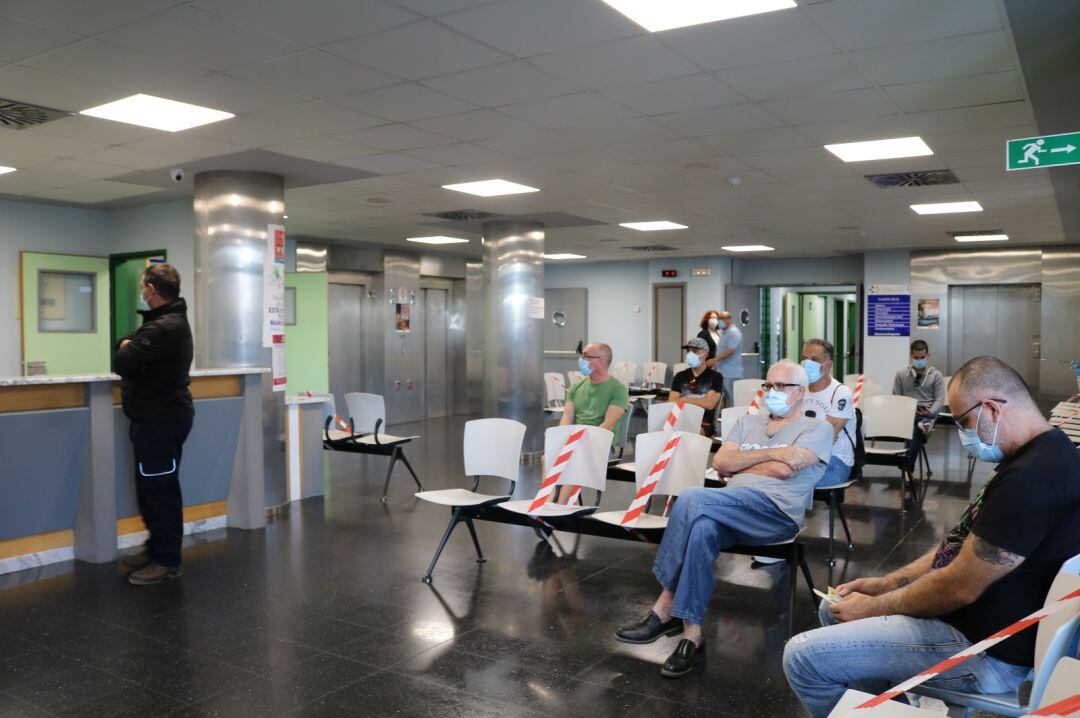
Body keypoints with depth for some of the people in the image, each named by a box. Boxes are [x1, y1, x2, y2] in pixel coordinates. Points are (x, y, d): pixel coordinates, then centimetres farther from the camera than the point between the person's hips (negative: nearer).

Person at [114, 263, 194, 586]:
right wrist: (129, 345, -3)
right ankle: (156, 547, 30)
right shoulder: (168, 321, 15)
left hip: (161, 422, -11)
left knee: (160, 491, -3)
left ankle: (167, 561, 6)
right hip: (157, 417, 11)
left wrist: (126, 349, -4)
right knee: (150, 488, 18)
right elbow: (130, 344, 17)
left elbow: (121, 362, -23)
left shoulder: (163, 329, -22)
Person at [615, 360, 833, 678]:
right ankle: (692, 637, -29)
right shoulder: (748, 422, 27)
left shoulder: (817, 429, 11)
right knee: (702, 528, -34)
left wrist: (740, 464, 5)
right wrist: (769, 453, 4)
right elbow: (720, 463, 11)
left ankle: (665, 610, -21)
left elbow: (785, 468, -8)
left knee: (692, 500, -29)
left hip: (778, 512, -5)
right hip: (733, 511, 5)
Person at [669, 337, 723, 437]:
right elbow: (672, 402, 5)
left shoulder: (715, 377, 7)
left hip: (704, 425, -3)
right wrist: (701, 401, -5)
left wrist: (685, 400, 1)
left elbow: (709, 404, -7)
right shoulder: (680, 376, 18)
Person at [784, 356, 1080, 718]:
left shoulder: (1033, 479, -28)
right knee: (834, 607, 20)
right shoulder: (1035, 456, 8)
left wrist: (874, 606, -10)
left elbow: (960, 588, -24)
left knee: (802, 656, -15)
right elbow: (963, 546, 14)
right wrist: (886, 583, 8)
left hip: (984, 649, -11)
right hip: (968, 614, 11)